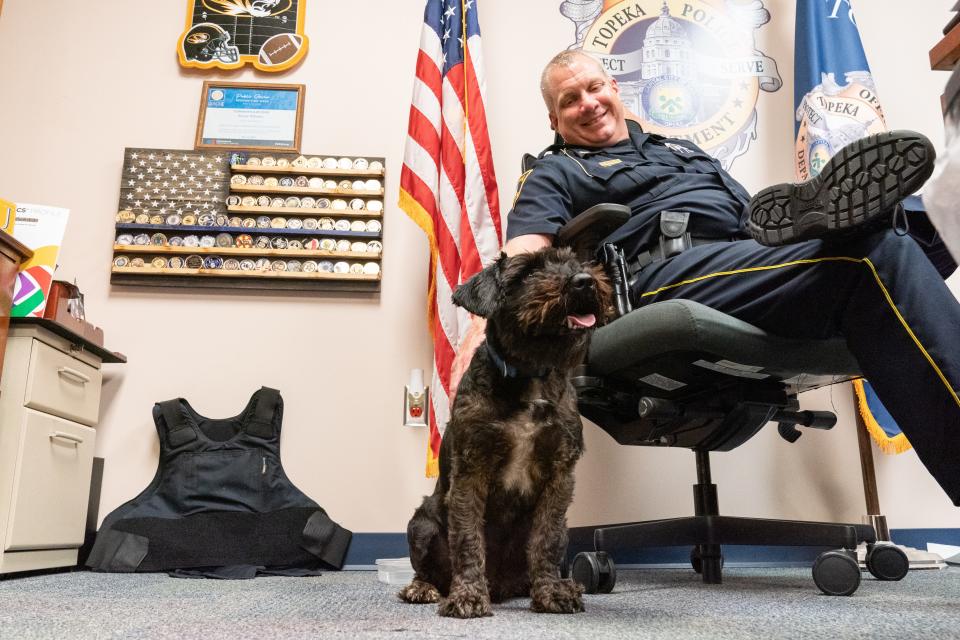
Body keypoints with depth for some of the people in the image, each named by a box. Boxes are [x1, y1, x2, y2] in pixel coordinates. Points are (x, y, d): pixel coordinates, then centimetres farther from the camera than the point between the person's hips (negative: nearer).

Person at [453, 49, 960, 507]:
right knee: (873, 256, -28)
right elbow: (523, 254, 1)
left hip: (756, 258, 6)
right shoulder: (555, 173, 20)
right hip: (667, 276, -6)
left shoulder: (683, 148, 38)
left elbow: (758, 217, 32)